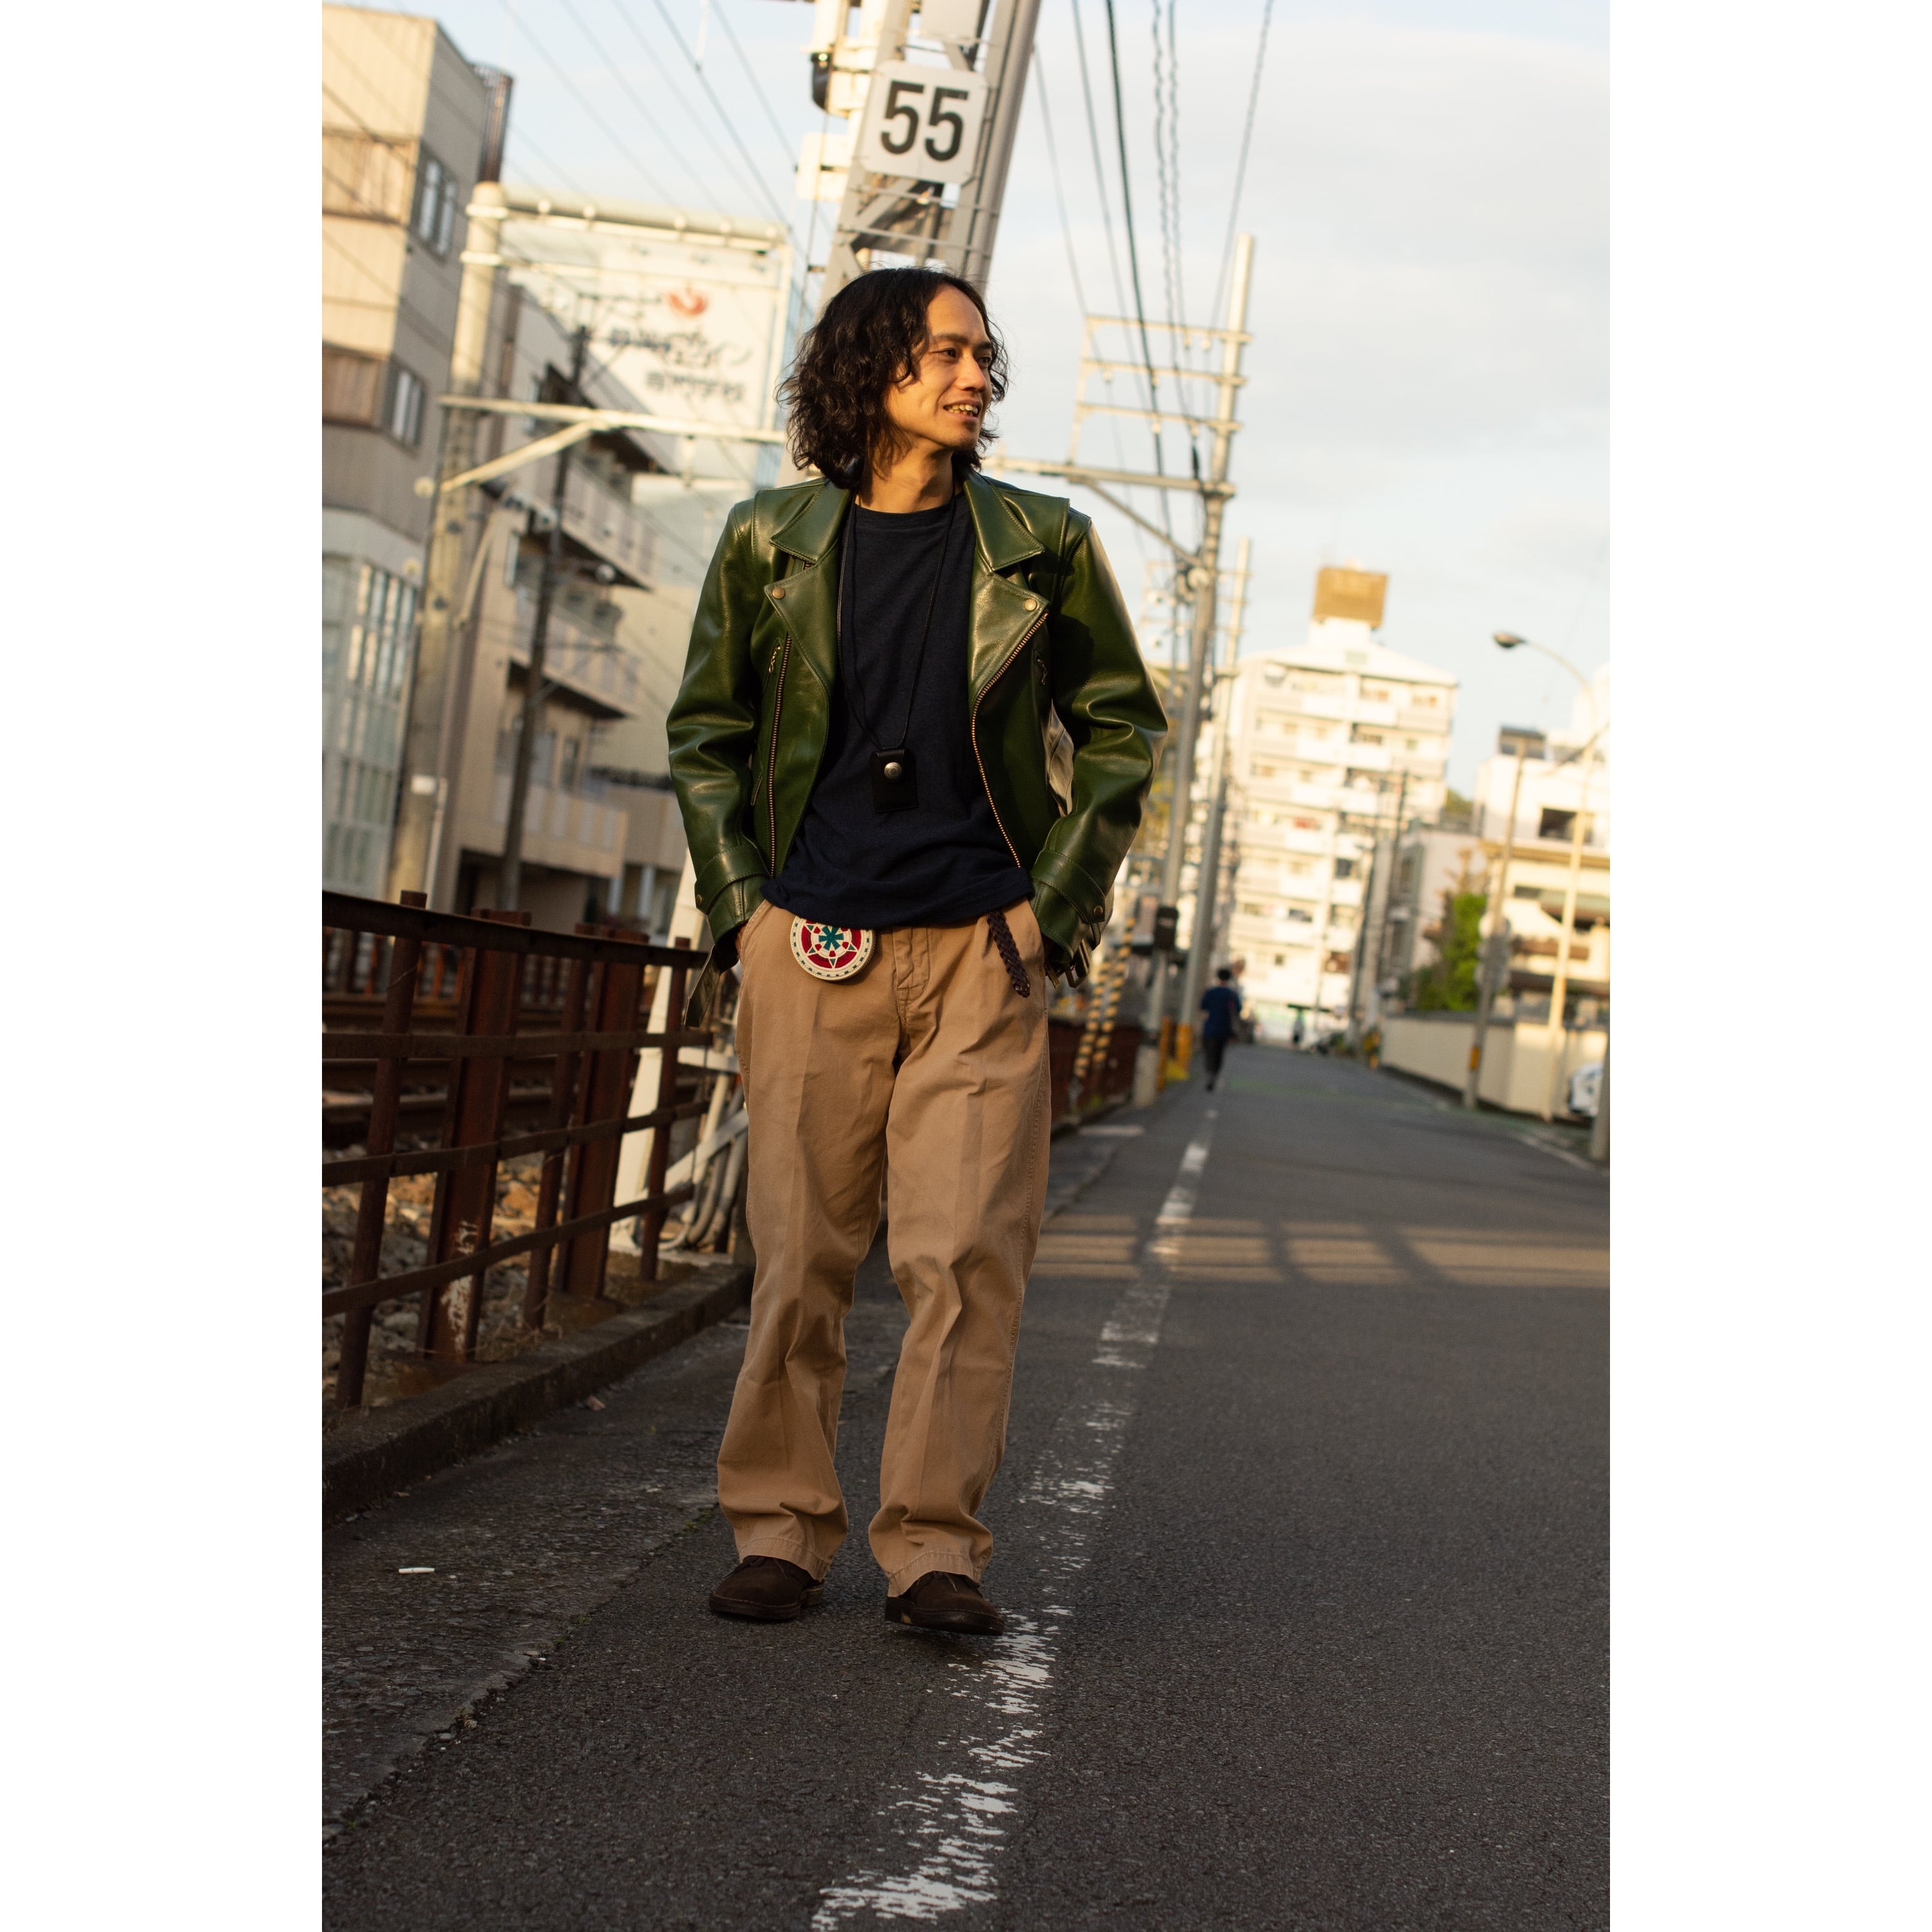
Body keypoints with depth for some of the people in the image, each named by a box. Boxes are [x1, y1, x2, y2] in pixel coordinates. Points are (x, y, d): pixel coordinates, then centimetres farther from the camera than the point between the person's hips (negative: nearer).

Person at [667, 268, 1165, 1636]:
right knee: (800, 1253, 3)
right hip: (813, 947, 1)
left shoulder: (1041, 546, 6)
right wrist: (739, 906, 4)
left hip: (981, 952, 0)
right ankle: (781, 1529, 14)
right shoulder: (772, 543, 7)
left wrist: (1060, 906, 2)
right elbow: (706, 731, 15)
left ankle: (935, 1545, 1)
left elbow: (1125, 727, 12)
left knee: (966, 1252, -6)